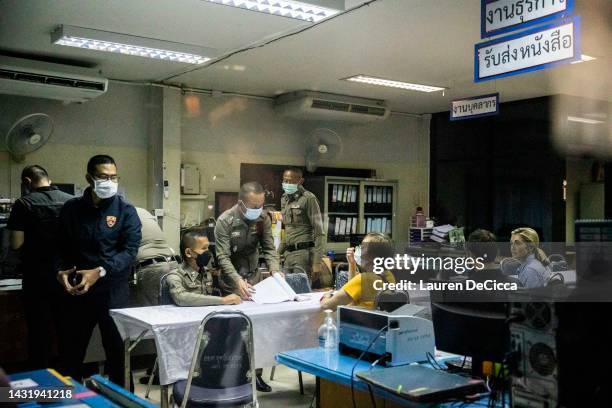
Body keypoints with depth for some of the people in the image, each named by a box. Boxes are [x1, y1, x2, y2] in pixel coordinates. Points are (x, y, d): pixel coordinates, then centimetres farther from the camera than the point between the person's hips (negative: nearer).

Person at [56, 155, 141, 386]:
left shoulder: (126, 211, -2)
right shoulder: (71, 209, 6)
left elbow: (130, 250, -10)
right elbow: (60, 247, 9)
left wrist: (100, 271, -22)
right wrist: (60, 271, -11)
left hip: (114, 291, -2)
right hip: (77, 290, 2)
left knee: (118, 352, 8)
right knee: (70, 352, 11)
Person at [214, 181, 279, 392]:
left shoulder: (263, 218, -5)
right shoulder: (225, 221, -18)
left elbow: (269, 248, -3)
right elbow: (223, 257, -21)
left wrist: (275, 271, -21)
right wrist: (238, 280, -36)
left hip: (254, 277, 4)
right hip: (232, 281, -4)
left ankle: (255, 372, 15)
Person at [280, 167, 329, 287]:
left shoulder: (308, 198, -8)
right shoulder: (284, 199, 14)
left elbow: (320, 233, -11)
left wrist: (317, 262, -16)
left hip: (304, 252, -7)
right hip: (288, 253, 7)